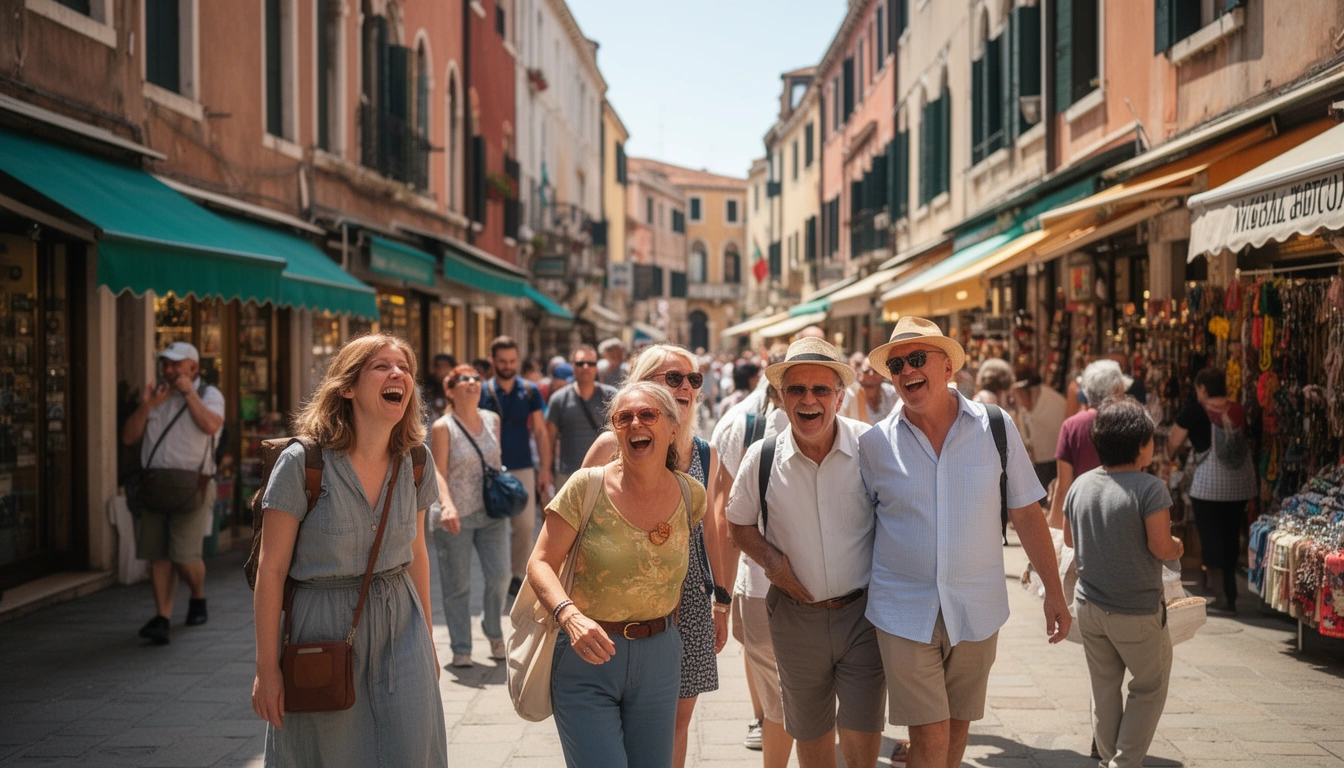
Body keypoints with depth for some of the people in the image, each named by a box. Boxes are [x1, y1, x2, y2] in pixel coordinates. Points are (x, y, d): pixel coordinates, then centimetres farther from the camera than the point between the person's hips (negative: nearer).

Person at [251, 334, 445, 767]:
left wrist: (428, 640, 18)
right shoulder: (302, 463, -14)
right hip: (323, 630, -4)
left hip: (399, 625, 4)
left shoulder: (415, 464, 0)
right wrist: (267, 669, -9)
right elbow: (271, 571, -10)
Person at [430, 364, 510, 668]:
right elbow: (438, 473, -13)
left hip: (492, 514, 4)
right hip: (455, 517, -4)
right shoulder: (443, 428, -7)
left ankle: (494, 633, 21)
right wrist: (447, 505, -28)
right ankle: (461, 649, 14)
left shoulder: (492, 420, 7)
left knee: (500, 575, -4)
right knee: (457, 585, 3)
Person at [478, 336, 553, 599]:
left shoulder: (529, 390, 4)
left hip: (523, 469, 1)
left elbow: (540, 431, 7)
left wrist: (545, 467, 1)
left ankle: (517, 575, 13)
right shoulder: (482, 392, 0)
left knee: (526, 526, -1)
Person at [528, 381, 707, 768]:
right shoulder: (587, 487, -11)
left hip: (659, 657, 4)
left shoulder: (691, 494, -1)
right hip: (588, 655, -3)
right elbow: (540, 563, -11)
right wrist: (571, 616, -29)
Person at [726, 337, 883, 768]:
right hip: (796, 615, 2)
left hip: (862, 610, -2)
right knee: (810, 733, 17)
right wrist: (769, 558, -7)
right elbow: (738, 523, 10)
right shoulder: (762, 458, -5)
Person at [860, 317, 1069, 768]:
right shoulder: (875, 443, -3)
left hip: (977, 608, 1)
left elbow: (1026, 513, 3)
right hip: (904, 610, -1)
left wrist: (1054, 591, 3)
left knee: (958, 727, 14)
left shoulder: (996, 428, -2)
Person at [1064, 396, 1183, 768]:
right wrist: (1177, 547, 1)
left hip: (1090, 605, 6)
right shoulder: (1149, 488, -19)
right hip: (1137, 612, -5)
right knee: (1149, 688, 13)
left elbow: (1069, 539, 11)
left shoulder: (1080, 484, 0)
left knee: (1104, 687, 18)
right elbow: (1161, 547, -20)